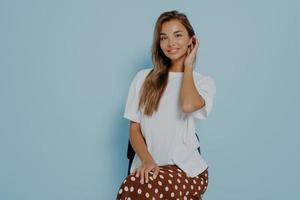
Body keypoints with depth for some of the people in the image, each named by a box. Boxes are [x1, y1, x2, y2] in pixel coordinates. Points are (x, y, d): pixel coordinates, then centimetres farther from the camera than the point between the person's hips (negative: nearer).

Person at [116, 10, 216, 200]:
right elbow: (135, 129, 7)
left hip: (187, 168, -1)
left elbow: (188, 105, -17)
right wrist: (147, 161, -13)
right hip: (150, 166, 1)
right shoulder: (144, 78, 11)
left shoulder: (204, 81, 7)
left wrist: (188, 65, 1)